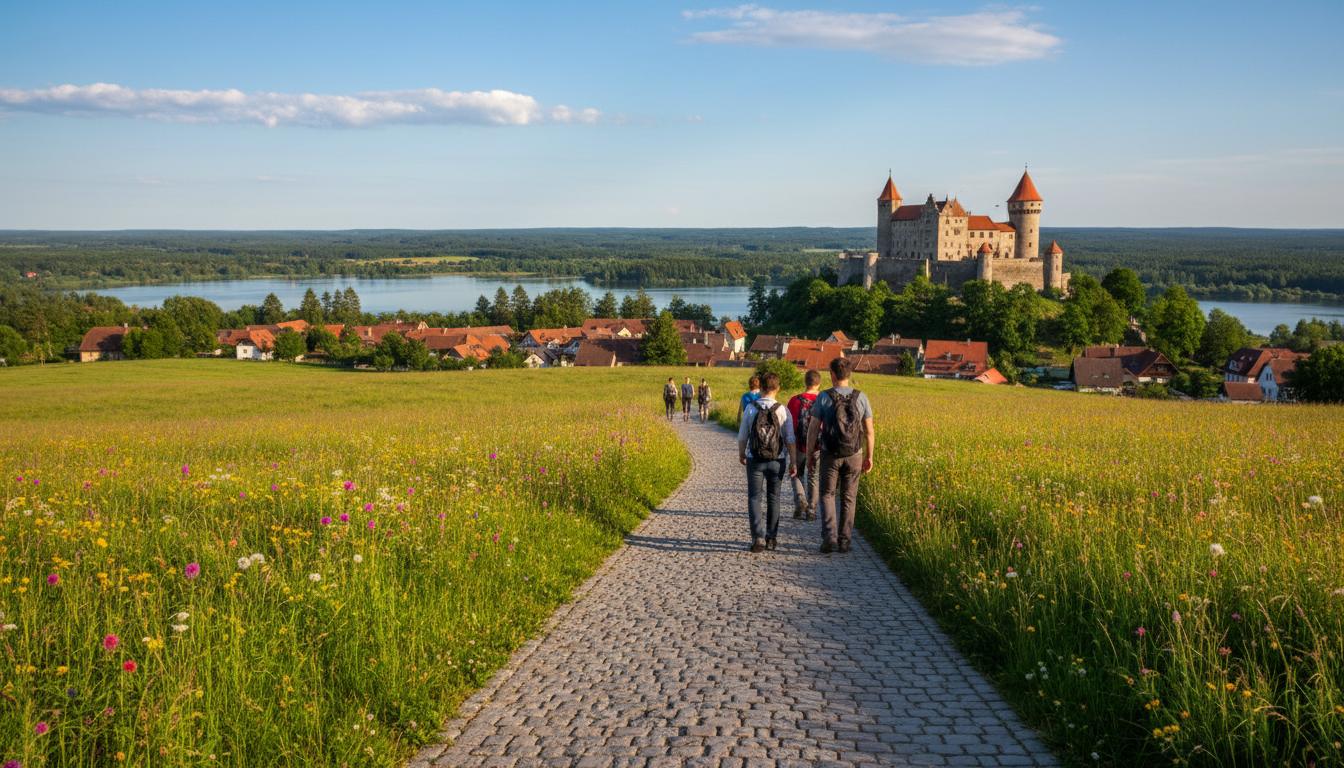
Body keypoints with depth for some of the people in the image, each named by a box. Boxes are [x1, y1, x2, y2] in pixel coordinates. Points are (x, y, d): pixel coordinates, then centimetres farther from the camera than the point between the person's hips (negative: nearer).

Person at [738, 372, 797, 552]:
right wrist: (793, 462, 2)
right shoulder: (782, 410, -9)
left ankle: (758, 538, -11)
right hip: (777, 461, 1)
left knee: (755, 498, 4)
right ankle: (771, 538, 22)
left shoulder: (750, 408, -8)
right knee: (773, 498, 16)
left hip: (755, 460, -1)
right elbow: (790, 440, -8)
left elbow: (742, 436, -1)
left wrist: (741, 454, 16)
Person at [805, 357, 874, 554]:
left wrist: (810, 453, 4)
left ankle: (830, 537, -4)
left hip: (830, 455, -2)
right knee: (848, 499, 13)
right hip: (854, 456, 2)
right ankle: (844, 541, 13)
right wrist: (869, 457, 9)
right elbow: (869, 431, 0)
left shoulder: (824, 397, -10)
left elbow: (813, 428, -8)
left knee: (828, 496, 11)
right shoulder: (861, 398, -3)